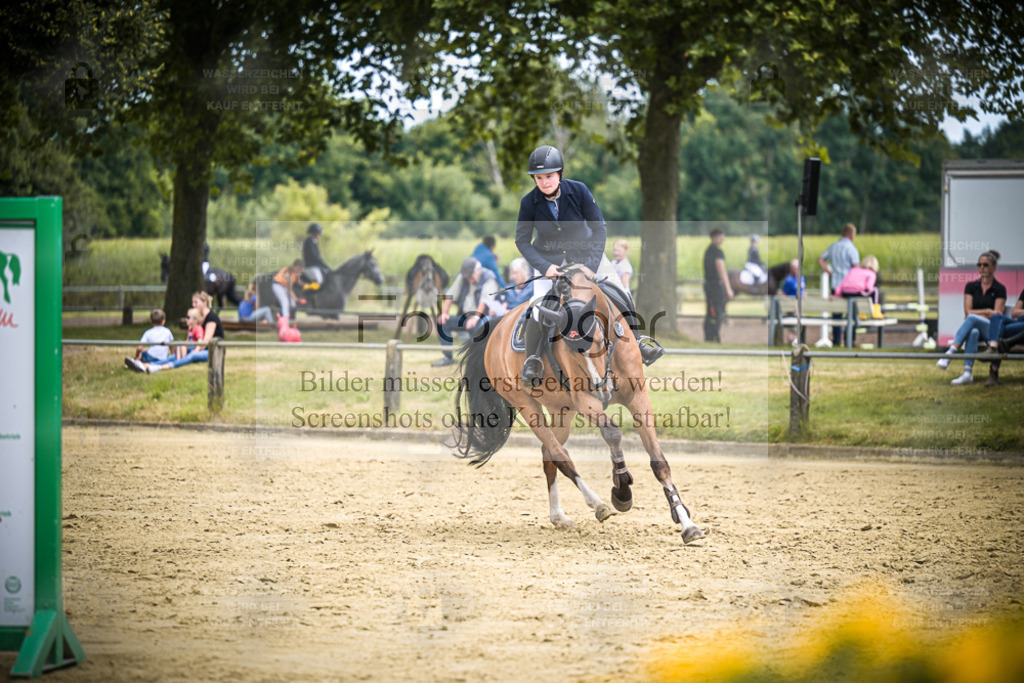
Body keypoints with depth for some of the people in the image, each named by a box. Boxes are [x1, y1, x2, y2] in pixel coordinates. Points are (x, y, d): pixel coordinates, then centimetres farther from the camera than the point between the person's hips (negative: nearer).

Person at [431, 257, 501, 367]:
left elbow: (485, 300, -22)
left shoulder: (489, 279, -9)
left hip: (483, 317, -7)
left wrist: (476, 317, -34)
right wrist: (444, 313, -3)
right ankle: (448, 357, -4)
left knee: (474, 327, -40)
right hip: (465, 317, 7)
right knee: (442, 322, -6)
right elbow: (451, 295, 11)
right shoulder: (462, 277, 12)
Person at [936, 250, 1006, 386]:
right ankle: (968, 373, -54)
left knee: (972, 318, -36)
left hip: (991, 330, -2)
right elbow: (967, 311, 3)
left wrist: (978, 314, -17)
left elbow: (997, 315, -5)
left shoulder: (999, 289, 3)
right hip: (973, 327, 2)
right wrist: (987, 311, -9)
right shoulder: (971, 286, 12)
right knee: (973, 332, -38)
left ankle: (950, 353, -51)